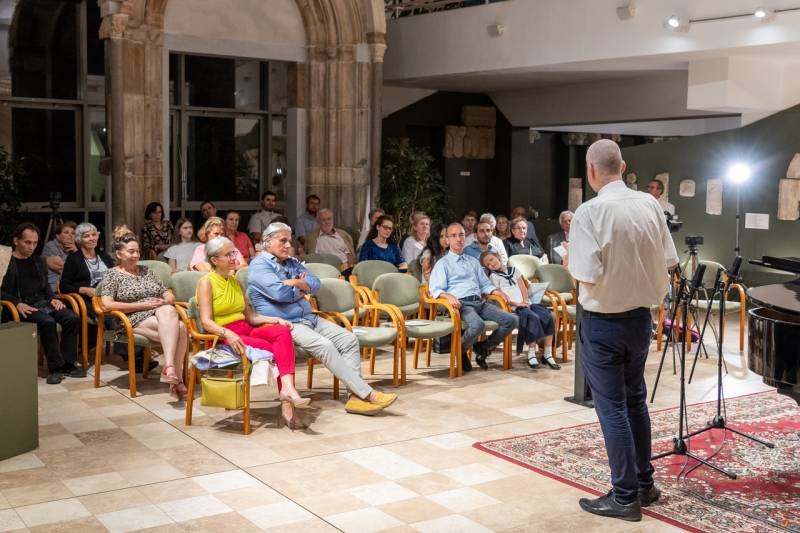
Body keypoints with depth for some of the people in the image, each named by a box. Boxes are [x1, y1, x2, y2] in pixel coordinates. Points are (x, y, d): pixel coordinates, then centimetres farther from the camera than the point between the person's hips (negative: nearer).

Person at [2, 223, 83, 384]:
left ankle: (67, 364, -14)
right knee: (47, 322, -35)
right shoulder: (7, 262, 0)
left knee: (72, 318, -20)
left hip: (43, 303, 6)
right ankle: (55, 367, -25)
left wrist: (53, 298, 6)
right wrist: (17, 304, -19)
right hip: (24, 306, -6)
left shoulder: (38, 261, 20)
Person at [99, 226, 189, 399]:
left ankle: (169, 366, -39)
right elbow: (107, 305, -9)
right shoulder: (113, 275, 7)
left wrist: (165, 302, -4)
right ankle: (176, 379, -36)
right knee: (176, 330, -34)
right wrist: (142, 305, -12)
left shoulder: (146, 270, 24)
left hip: (162, 312, 4)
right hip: (135, 320, -4)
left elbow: (169, 295, 24)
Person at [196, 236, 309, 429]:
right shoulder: (206, 283, -1)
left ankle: (287, 389, -42)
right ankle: (286, 402, -26)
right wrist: (227, 334, -31)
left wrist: (277, 319, 2)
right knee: (276, 349, -27)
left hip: (246, 330, 6)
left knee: (282, 331, -25)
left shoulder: (235, 281, 21)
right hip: (223, 337, -6)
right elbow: (206, 321, -13)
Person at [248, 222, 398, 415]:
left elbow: (316, 283, 9)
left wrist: (296, 283, -11)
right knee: (325, 345, -29)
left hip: (308, 318, 9)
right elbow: (280, 293, -18)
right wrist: (302, 289, 1)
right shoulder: (259, 265, -3)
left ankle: (355, 395, -21)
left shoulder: (292, 262, 22)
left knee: (349, 339, -11)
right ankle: (367, 394, -27)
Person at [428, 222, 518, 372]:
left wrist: (499, 292, 6)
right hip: (461, 304, -6)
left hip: (480, 302, 6)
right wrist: (449, 296, -24)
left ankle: (483, 348, 1)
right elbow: (436, 290, -3)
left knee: (512, 320, -15)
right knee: (478, 324, -37)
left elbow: (485, 285, 27)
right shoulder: (442, 264, 9)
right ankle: (461, 352, -8)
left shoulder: (474, 262, 27)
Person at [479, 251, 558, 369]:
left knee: (548, 317, -18)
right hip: (513, 308, -5)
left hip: (526, 304, 5)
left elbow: (523, 287, 17)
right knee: (533, 318, -33)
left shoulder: (513, 270, 23)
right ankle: (531, 354, -27)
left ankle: (548, 354, -14)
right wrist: (517, 304, -13)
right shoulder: (493, 276, 8)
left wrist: (525, 300, -3)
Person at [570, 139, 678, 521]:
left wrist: (570, 261, -3)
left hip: (603, 321, -6)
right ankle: (644, 482, 31)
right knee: (635, 399, 21)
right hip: (640, 316, 6)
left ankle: (625, 496, 14)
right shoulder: (650, 205, -3)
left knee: (612, 407, 5)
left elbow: (586, 274, -23)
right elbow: (668, 262, 1)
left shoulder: (589, 213, -20)